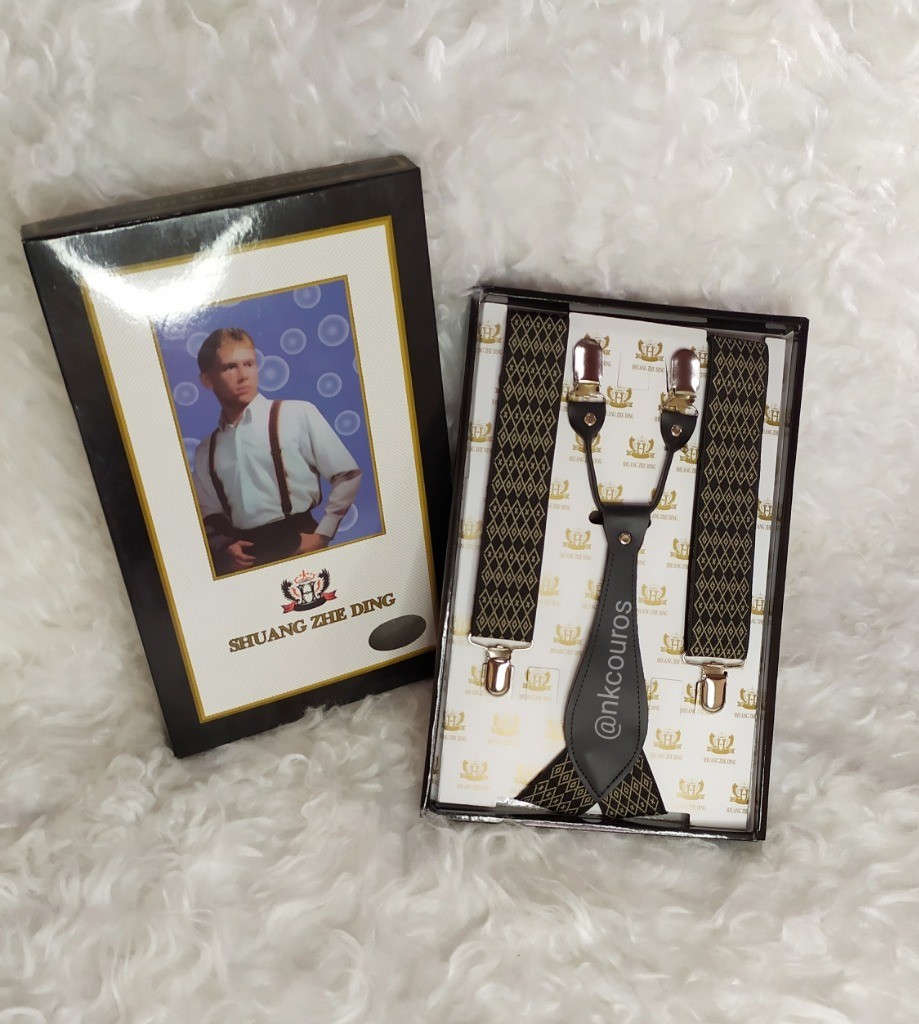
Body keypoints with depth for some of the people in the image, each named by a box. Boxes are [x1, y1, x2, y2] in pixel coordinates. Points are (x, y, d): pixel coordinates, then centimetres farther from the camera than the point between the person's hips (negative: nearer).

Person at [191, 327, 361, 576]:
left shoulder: (298, 415, -1)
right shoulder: (206, 451, 13)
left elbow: (348, 476, 0)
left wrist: (322, 535, -4)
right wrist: (223, 547, 1)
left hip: (296, 546, -3)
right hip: (243, 558, 4)